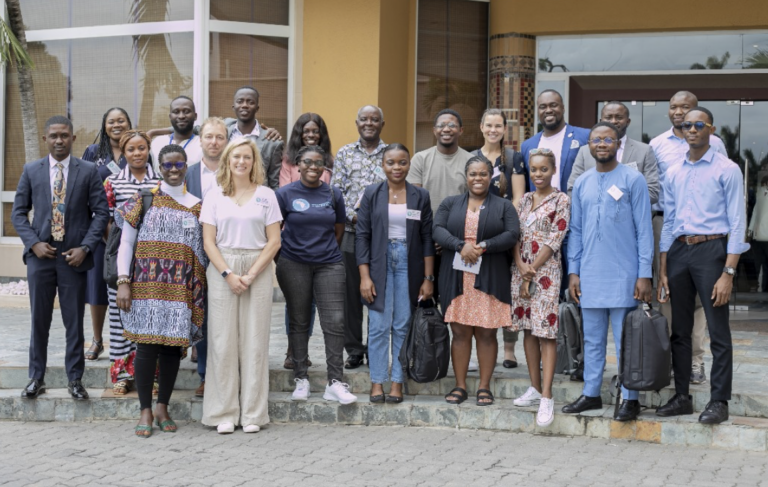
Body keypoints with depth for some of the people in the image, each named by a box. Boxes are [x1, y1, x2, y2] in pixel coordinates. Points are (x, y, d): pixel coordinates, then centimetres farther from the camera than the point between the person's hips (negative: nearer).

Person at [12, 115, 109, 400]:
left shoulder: (88, 171, 1)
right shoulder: (31, 170, 6)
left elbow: (101, 212, 0)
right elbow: (19, 212, 7)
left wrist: (85, 247, -10)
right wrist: (34, 243, -7)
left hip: (74, 256, -1)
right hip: (40, 254, 1)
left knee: (74, 321, 5)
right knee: (39, 320, 7)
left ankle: (75, 379, 15)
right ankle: (36, 378, 17)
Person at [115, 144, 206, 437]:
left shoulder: (197, 206, 11)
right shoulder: (144, 201, 5)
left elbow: (202, 251, 12)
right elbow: (126, 244, 3)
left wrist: (199, 291, 6)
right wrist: (123, 283, -6)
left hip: (181, 288, 2)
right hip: (147, 284, -2)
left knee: (173, 345, 3)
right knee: (147, 345, -5)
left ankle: (162, 407, 15)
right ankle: (145, 411, 4)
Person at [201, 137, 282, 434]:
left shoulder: (266, 196, 7)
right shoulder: (215, 197, 8)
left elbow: (274, 241, 2)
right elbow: (209, 241, 3)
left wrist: (251, 274, -9)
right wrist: (228, 274, -10)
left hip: (257, 270, 0)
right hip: (222, 270, 0)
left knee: (254, 340, -1)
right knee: (224, 340, -1)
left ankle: (252, 414, 5)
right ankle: (224, 414, 5)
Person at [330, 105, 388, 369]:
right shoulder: (344, 154, 9)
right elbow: (336, 191, 4)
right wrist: (353, 216, -10)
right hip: (352, 231, 1)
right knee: (351, 291, 3)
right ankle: (354, 350, 12)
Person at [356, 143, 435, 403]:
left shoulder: (420, 196, 5)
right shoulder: (372, 194, 3)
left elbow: (427, 238, 5)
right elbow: (362, 235, 1)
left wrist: (428, 278, 0)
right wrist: (364, 276, -6)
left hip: (409, 265, 1)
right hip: (379, 263, -1)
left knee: (403, 326, 2)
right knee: (379, 326, -1)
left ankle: (397, 383, 10)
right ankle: (377, 382, 7)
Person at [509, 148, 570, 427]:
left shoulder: (561, 200, -5)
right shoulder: (525, 200, 14)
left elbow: (554, 240, -10)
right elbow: (515, 234, 10)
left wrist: (532, 272, -11)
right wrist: (520, 264, -7)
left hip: (546, 271, -6)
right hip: (521, 270, 6)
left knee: (546, 332, -8)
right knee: (528, 329, 10)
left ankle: (546, 397, -10)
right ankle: (535, 388, 19)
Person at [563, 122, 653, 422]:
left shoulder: (632, 180, -1)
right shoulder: (582, 183, 12)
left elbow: (644, 229, -2)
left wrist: (644, 274, -7)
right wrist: (573, 272, 9)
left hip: (623, 275, -4)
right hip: (590, 276, 4)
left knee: (625, 340, 0)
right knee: (592, 339, 11)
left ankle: (630, 399, 6)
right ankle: (591, 394, 19)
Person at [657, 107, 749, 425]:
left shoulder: (727, 170, -3)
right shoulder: (673, 174, 13)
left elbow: (737, 223, -7)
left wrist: (728, 273, -13)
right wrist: (663, 273, 12)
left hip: (711, 249, -5)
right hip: (678, 250, 6)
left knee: (718, 331, -3)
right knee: (680, 330, 11)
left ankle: (719, 401, 4)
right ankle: (681, 396, 20)